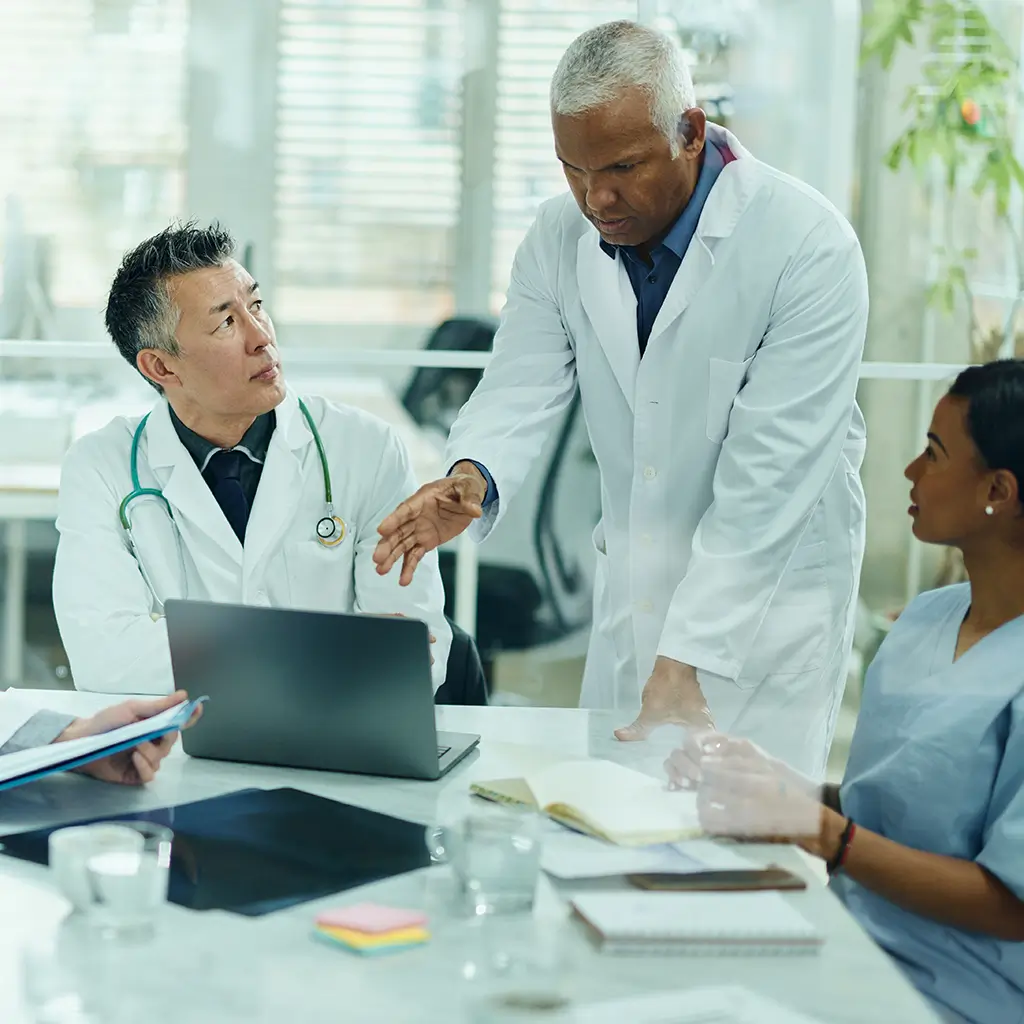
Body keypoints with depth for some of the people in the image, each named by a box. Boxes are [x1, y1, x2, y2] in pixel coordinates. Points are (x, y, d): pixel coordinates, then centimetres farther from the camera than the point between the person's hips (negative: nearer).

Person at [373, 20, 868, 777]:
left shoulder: (808, 247, -21)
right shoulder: (560, 238, -4)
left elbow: (767, 475, -24)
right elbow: (522, 391, -5)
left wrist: (682, 660, -27)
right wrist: (472, 478, -30)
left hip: (772, 590, -5)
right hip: (632, 590, 5)